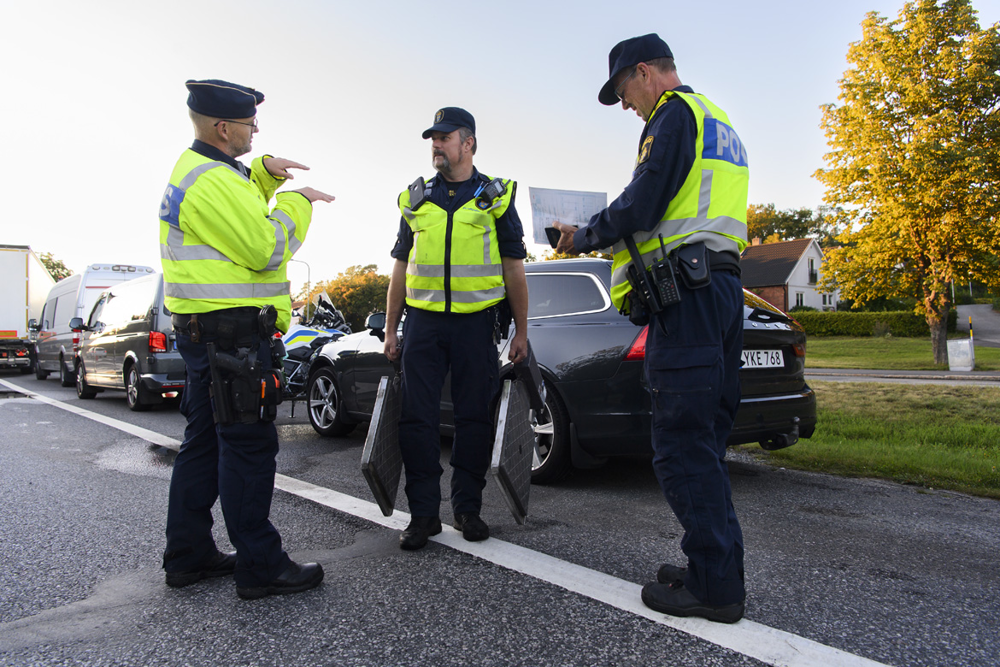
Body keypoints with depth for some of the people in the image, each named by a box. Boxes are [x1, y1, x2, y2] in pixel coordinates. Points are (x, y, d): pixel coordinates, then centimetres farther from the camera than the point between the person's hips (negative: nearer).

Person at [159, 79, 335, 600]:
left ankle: (188, 555, 25)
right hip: (229, 331, -11)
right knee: (249, 445, -6)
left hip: (205, 330, 11)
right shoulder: (212, 180, -17)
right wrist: (297, 202, -6)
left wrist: (264, 172, 14)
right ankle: (260, 566, 2)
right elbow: (266, 247, -21)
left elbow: (242, 208, 32)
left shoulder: (197, 170, 17)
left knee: (206, 440, 15)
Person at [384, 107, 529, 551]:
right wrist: (390, 329, 10)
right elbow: (400, 268, 15)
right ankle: (423, 513, 10)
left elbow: (514, 268, 6)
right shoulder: (414, 198, 13)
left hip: (476, 321, -2)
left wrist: (521, 332, 2)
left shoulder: (496, 196, 6)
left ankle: (467, 508, 17)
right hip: (423, 319, 2)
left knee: (474, 417, 4)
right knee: (417, 418, 0)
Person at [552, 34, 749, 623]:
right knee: (704, 441, 12)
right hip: (725, 283, 10)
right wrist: (611, 238, 23)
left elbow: (642, 204, -14)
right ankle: (719, 569, 18)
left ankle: (716, 586, -2)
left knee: (683, 444, -8)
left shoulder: (675, 113, -3)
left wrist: (588, 237, 2)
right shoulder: (720, 123, 28)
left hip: (688, 293, -10)